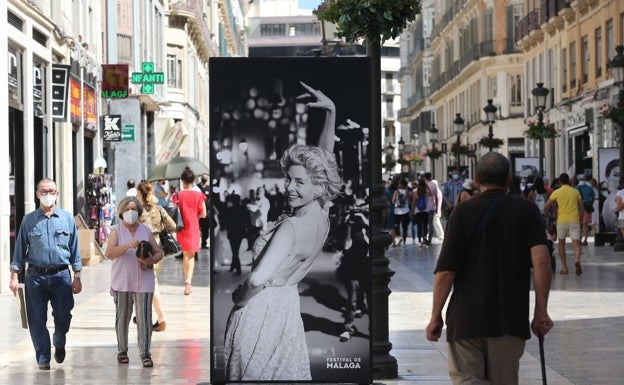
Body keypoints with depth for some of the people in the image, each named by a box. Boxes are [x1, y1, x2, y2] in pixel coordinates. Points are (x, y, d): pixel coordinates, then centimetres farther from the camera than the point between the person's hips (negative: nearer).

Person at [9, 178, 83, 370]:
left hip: (61, 275, 0)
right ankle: (43, 358, 11)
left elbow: (74, 249, 9)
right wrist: (14, 275, 1)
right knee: (37, 319, 0)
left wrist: (77, 277, 6)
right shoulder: (29, 220, 6)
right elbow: (20, 250, 8)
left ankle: (59, 344, 29)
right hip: (35, 276, 0)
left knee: (63, 316, -1)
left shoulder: (67, 218, 7)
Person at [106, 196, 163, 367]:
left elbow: (159, 253, 11)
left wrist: (151, 260, -12)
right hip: (122, 282, -1)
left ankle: (145, 354, -7)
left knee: (144, 318, -7)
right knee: (122, 318, 6)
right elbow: (109, 253, -13)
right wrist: (128, 245, -27)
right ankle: (122, 351, 19)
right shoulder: (116, 231, 2)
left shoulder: (146, 231, 9)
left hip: (143, 282, 1)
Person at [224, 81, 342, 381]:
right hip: (287, 306, 8)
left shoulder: (292, 228, -27)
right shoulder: (323, 214, -5)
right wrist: (331, 112, 4)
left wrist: (240, 299, -17)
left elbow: (257, 279, -37)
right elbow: (324, 156, 8)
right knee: (287, 373, 16)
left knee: (254, 374, 6)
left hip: (260, 309, -8)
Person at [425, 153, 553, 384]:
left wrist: (436, 317, 1)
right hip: (511, 320, 2)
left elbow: (445, 272, -7)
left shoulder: (463, 212, -2)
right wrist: (541, 311, -5)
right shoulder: (526, 211, 1)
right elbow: (541, 262, -11)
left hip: (465, 319, -2)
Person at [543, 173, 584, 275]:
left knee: (561, 244, 16)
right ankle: (577, 260, -34)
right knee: (576, 243, -4)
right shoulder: (576, 192, 8)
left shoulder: (556, 192, 2)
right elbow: (582, 208, 9)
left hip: (561, 220, 0)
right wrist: (579, 218, 22)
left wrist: (549, 216, 16)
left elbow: (546, 207, 0)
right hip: (574, 220, 0)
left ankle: (564, 267, 11)